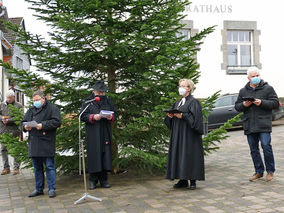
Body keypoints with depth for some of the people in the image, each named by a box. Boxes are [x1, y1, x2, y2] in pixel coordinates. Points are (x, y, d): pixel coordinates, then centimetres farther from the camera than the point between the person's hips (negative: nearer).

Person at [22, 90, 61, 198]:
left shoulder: (52, 108, -1)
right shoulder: (31, 110, 18)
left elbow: (57, 122, -12)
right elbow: (23, 122, 21)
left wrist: (43, 125, -19)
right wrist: (25, 126, -3)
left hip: (47, 144, -6)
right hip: (34, 144, 6)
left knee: (49, 166, -3)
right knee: (37, 167, 13)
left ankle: (51, 189, 3)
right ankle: (39, 189, 22)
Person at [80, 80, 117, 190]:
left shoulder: (108, 101, 12)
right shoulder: (88, 101, 3)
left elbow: (115, 114, 13)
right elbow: (82, 116, -2)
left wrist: (111, 117, -9)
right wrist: (93, 117, -18)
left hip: (105, 133, 3)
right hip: (93, 134, -3)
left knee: (105, 154, 2)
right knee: (93, 155, -3)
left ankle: (103, 180, 11)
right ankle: (93, 180, 7)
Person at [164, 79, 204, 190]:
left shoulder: (194, 102, -5)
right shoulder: (178, 103, 18)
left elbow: (195, 117, -14)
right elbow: (172, 116, 21)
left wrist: (183, 116, -22)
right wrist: (170, 116, 0)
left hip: (189, 134, -7)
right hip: (178, 134, 7)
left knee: (190, 156, -6)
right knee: (179, 155, 6)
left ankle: (193, 181, 1)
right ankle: (183, 180, 12)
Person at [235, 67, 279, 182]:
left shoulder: (267, 88, 3)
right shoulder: (243, 91, 13)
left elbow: (275, 103, -2)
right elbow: (237, 106, 15)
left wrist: (262, 103, -15)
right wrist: (243, 105, -6)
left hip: (263, 124, -4)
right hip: (249, 125, 4)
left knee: (266, 146, -11)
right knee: (253, 149, 8)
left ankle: (270, 171, 5)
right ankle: (259, 172, 19)